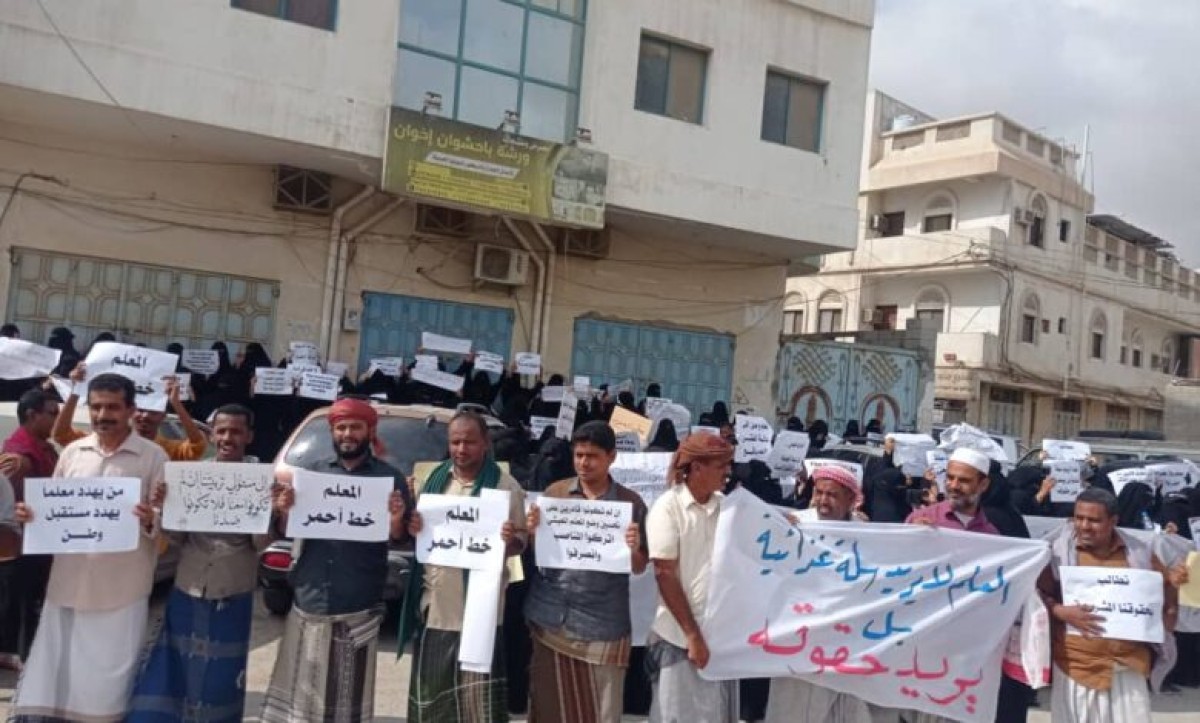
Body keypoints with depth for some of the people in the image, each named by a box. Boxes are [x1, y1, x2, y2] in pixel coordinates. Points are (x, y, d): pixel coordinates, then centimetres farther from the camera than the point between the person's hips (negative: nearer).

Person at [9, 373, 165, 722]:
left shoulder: (153, 456, -3)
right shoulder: (72, 453, 9)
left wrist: (151, 521, -25)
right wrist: (31, 515, -4)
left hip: (122, 588, -3)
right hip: (69, 582, 4)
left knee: (110, 678, 5)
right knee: (52, 672, 8)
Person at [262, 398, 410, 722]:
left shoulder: (389, 477, 2)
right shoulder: (312, 471, 9)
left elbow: (402, 540, 0)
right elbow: (285, 532, 9)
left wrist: (396, 522, -20)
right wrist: (283, 511, -11)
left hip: (358, 607, -2)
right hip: (309, 601, 2)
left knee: (350, 694, 5)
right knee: (299, 688, 7)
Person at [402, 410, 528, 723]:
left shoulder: (505, 486, -6)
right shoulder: (435, 478, 6)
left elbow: (520, 543, -2)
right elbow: (418, 532, 15)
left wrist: (509, 539, -24)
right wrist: (412, 528, -9)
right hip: (434, 604, 4)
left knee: (478, 695, -1)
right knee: (430, 691, 15)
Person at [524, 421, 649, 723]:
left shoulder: (631, 502, -1)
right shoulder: (554, 492, 4)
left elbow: (639, 568, 3)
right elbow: (534, 553, 10)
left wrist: (633, 548, -18)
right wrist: (532, 533, -11)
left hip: (603, 624, -2)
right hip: (551, 617, 2)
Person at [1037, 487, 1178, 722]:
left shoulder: (1139, 552, 3)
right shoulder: (1058, 551, -6)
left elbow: (1167, 587, 19)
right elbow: (1038, 595, -4)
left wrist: (1168, 617, 5)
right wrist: (1062, 612, -20)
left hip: (1128, 662, 2)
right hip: (1076, 663, -2)